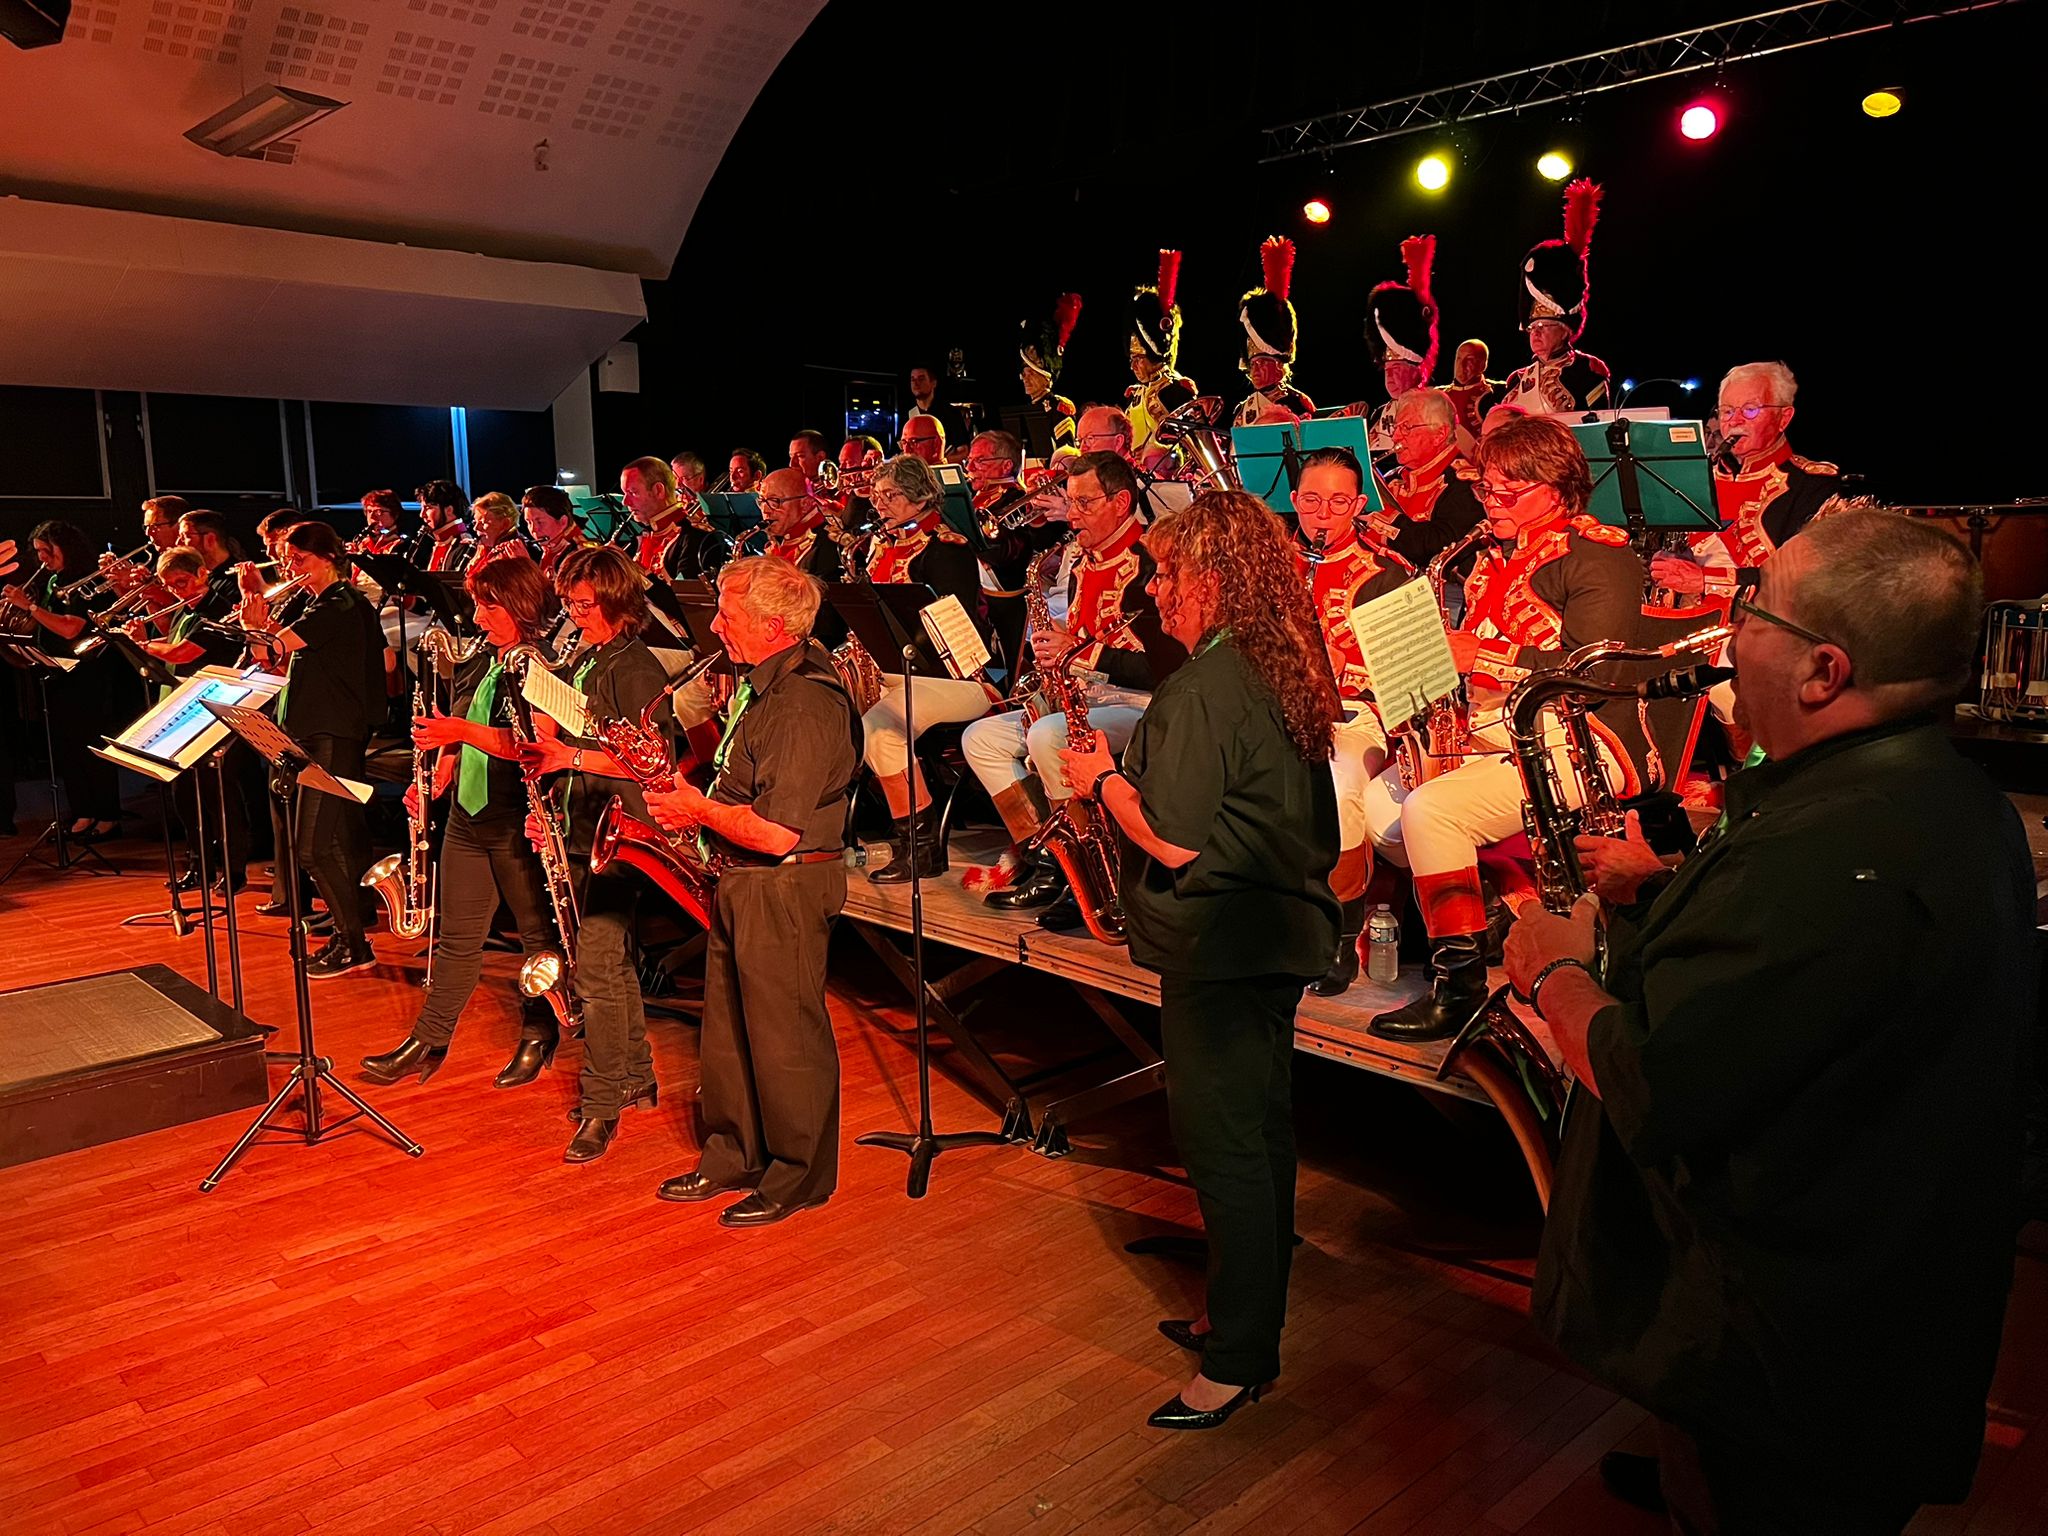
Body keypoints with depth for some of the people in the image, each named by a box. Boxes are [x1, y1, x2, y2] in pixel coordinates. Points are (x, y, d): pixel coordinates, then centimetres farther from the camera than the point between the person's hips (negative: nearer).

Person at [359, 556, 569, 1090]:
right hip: (468, 814, 8)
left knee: (537, 931, 7)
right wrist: (434, 783, 5)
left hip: (520, 822, -7)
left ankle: (538, 1036, 21)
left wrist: (464, 731, -27)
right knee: (456, 934, 12)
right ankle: (428, 1042, 18)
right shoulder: (477, 666, 12)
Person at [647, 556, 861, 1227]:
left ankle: (799, 1177, 20)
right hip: (740, 882, 10)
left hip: (785, 888, -10)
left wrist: (699, 809, -13)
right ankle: (734, 1157, 34)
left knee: (785, 1036, 4)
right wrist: (694, 803, 3)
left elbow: (777, 833, -27)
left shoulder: (807, 705, -23)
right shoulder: (760, 685, 10)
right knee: (727, 1032, 18)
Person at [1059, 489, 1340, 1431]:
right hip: (1278, 933, 10)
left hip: (1216, 947, -10)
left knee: (1223, 1148, 1)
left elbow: (1175, 842, -25)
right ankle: (1249, 1318, 35)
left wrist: (1102, 780, -10)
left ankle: (1238, 1362, 14)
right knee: (1260, 1135, 19)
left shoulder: (1202, 691, -21)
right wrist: (1128, 776, 14)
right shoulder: (1283, 672, 8)